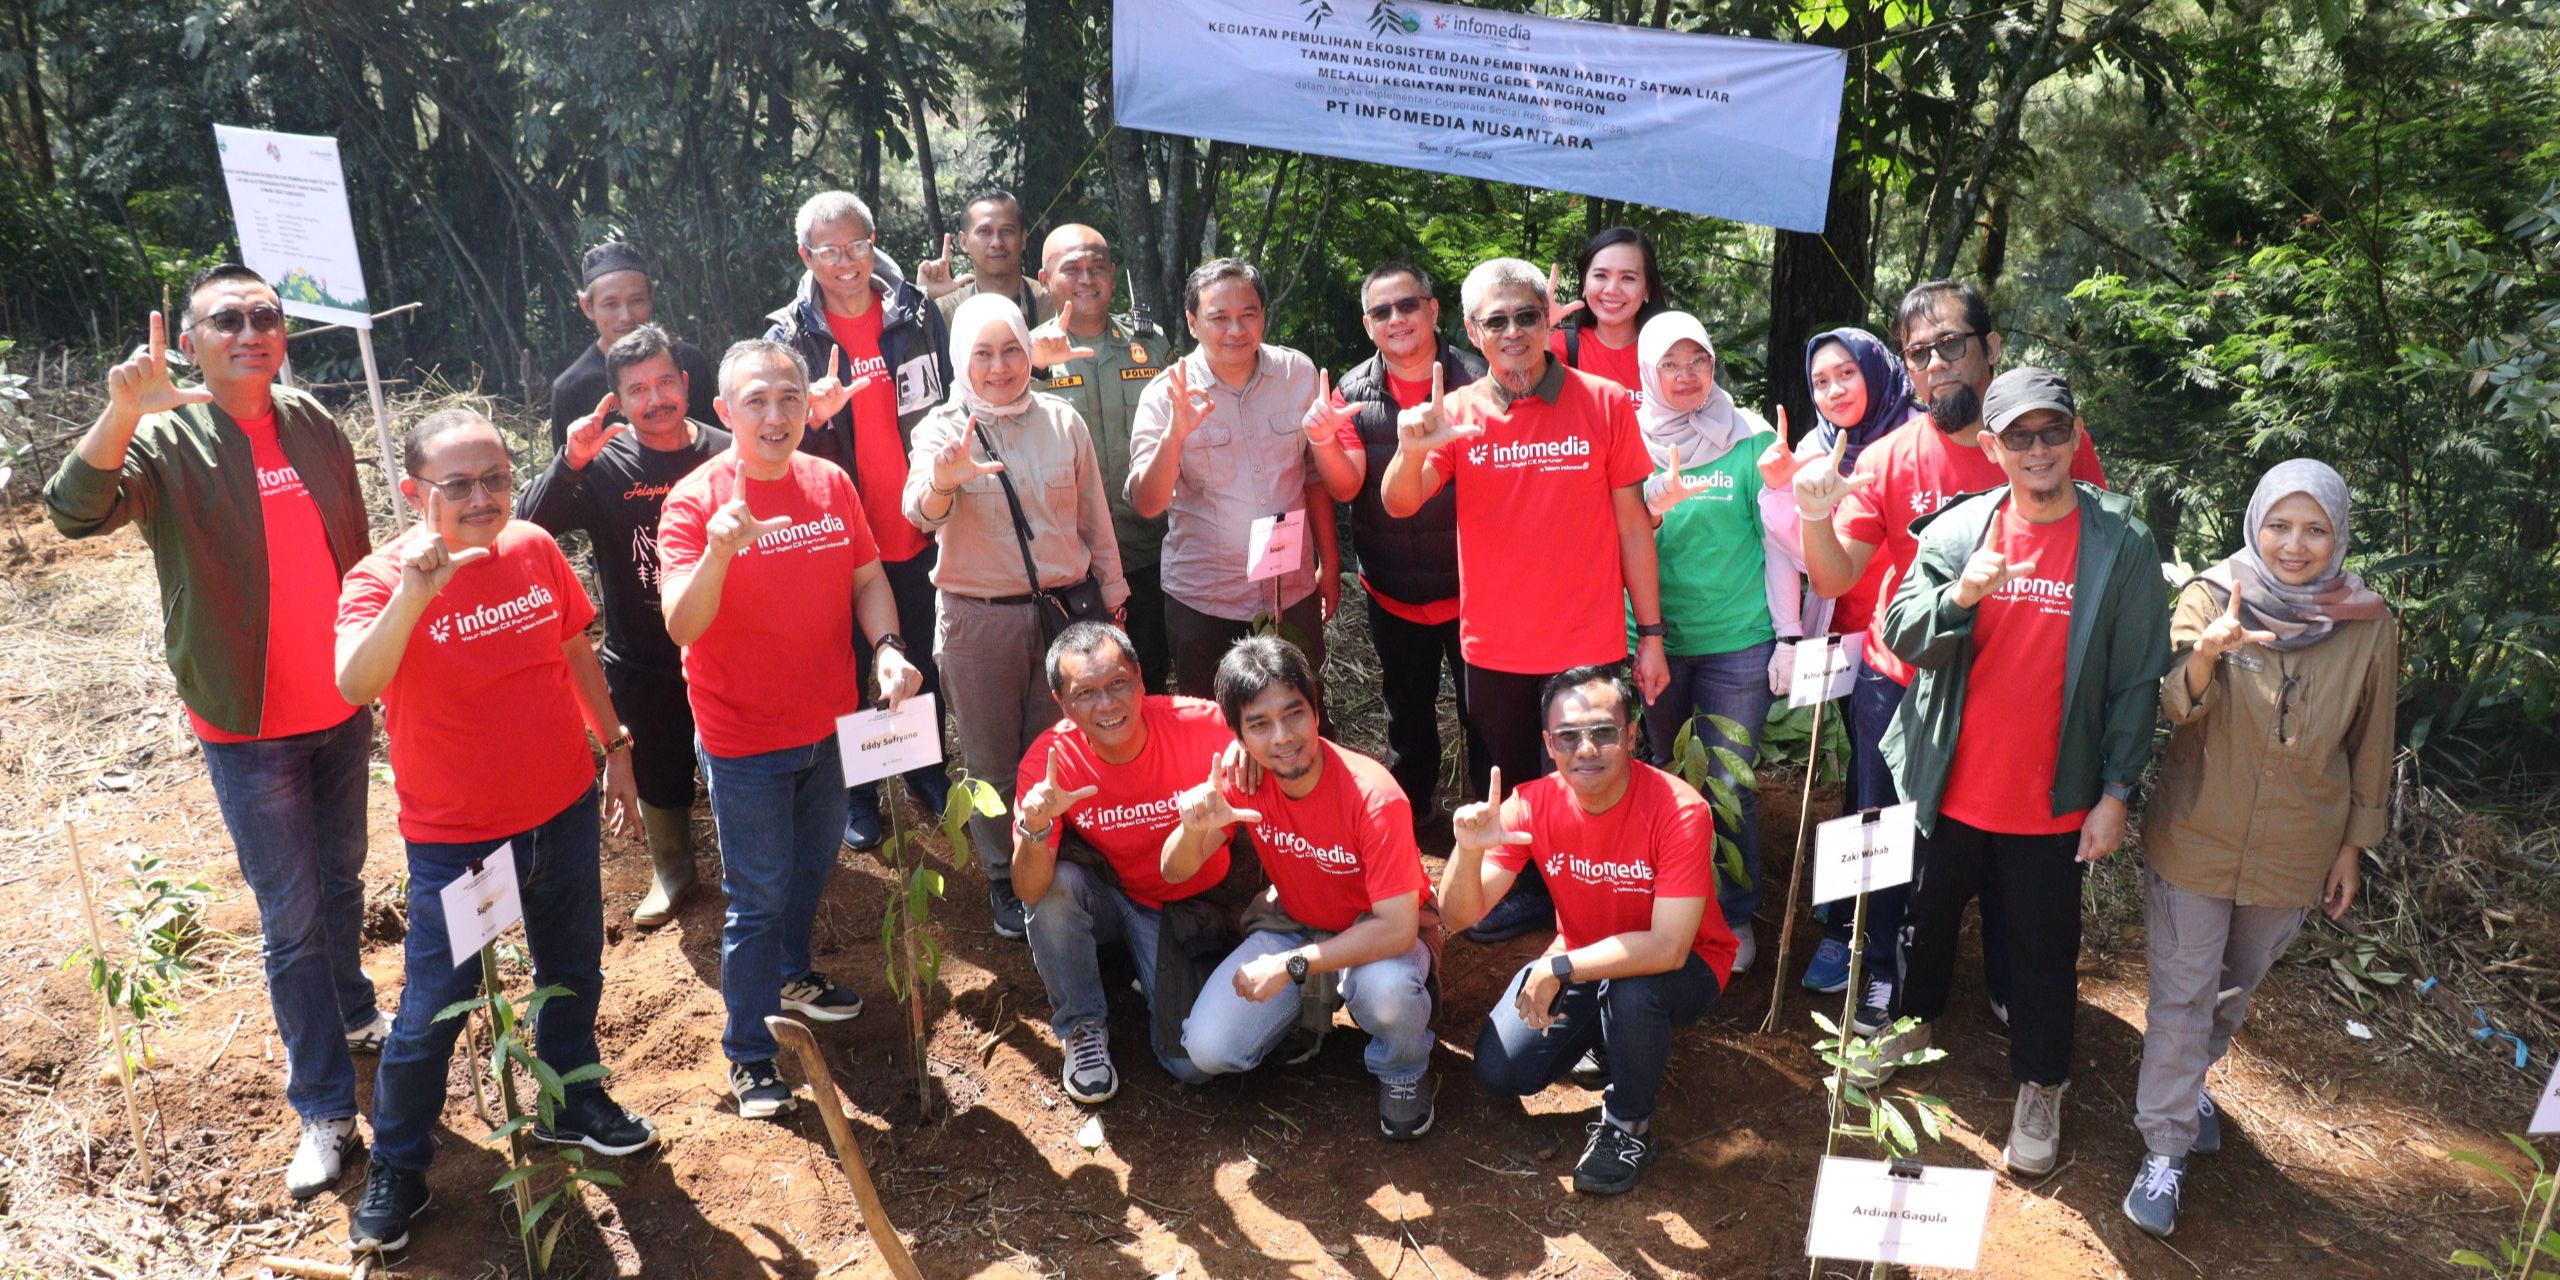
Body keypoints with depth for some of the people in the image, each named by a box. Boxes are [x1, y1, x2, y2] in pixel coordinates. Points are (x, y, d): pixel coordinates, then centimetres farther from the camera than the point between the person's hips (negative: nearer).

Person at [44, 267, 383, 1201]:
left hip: (341, 707, 4)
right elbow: (75, 510, -31)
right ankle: (324, 1106, 11)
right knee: (290, 917, 1)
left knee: (341, 881, 21)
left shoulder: (313, 424, 2)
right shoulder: (166, 443, -12)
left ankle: (352, 1015, 44)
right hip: (248, 727, -4)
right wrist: (122, 411, -47)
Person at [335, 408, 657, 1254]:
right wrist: (413, 594, -49)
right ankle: (396, 1168, 28)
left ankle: (573, 1102, 46)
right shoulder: (384, 578, -19)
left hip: (563, 810, 5)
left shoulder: (535, 549, -5)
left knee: (572, 970, 22)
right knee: (433, 1009, 6)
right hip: (456, 835, -5)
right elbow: (354, 687, -37)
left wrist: (615, 748, 11)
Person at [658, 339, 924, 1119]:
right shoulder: (695, 501, -18)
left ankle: (790, 976, 50)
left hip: (828, 724, 6)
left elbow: (867, 577, 6)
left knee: (813, 866, 25)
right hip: (743, 739, -6)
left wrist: (887, 646, -11)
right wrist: (718, 552, -44)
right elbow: (681, 625, -26)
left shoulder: (830, 484, -2)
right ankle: (749, 1053, 20)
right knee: (758, 897, 4)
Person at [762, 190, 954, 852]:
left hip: (919, 530, 2)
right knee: (849, 671, 9)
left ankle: (927, 772, 35)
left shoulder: (917, 314, -1)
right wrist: (813, 417, -27)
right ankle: (856, 792, 26)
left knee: (924, 662, 16)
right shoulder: (789, 336, -6)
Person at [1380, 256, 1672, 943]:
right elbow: (1398, 504, -12)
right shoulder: (1456, 414, -1)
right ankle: (1532, 892, 41)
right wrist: (1412, 450, -34)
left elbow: (1631, 521, -1)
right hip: (1493, 648, 3)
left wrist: (1651, 633, -1)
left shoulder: (1605, 403, -5)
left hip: (1588, 646, -2)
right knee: (1511, 783, 19)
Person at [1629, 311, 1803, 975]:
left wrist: (1789, 634, -3)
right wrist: (1654, 508, -19)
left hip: (1738, 642, -2)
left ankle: (1736, 915, 20)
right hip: (1652, 639, 2)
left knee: (1730, 785, 2)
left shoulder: (1752, 439, -2)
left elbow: (1778, 541, 1)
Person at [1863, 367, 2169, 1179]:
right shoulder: (1955, 530, -4)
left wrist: (2117, 792, -8)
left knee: (2043, 949, 12)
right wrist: (1958, 595, -28)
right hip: (1950, 786, 2)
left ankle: (2040, 1089, 30)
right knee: (1926, 918, 20)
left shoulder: (2121, 544, -9)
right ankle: (1911, 1025, 45)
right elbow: (1900, 635, -9)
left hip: (2054, 800, -2)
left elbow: (2137, 679, -6)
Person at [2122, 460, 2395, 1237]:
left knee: (2235, 989, 22)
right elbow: (2175, 707, -26)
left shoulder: (2368, 626, -9)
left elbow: (2370, 746, 2)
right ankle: (2165, 1150, 16)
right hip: (2196, 842, -2)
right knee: (2182, 994, 4)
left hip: (2293, 854, 3)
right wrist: (2206, 654, -47)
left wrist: (2354, 847, 7)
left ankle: (2190, 1078, 48)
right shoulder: (2210, 598, -14)